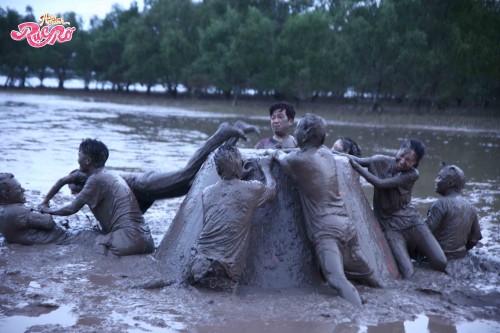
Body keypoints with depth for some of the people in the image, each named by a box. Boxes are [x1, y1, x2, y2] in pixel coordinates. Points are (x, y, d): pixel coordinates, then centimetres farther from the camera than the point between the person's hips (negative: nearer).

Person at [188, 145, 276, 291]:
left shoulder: (207, 192, 8)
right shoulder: (251, 189, -2)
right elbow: (271, 190, 20)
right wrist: (265, 167, 38)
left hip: (197, 264, 5)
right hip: (226, 268, -4)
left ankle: (198, 278, 4)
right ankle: (223, 283, -9)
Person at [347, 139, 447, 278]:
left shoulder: (413, 174, -10)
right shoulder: (381, 161, -8)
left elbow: (380, 183, -22)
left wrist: (357, 166, -26)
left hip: (411, 220, 1)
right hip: (391, 227, -1)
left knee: (441, 263, -7)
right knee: (408, 275, -17)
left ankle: (414, 248, 24)